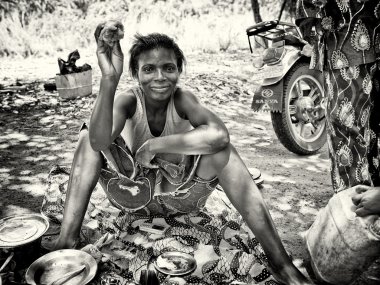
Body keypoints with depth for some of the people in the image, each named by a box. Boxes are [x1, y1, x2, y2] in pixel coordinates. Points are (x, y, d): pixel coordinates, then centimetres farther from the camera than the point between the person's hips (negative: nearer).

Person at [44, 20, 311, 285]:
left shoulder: (183, 99, -16)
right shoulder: (128, 101, -14)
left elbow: (219, 134, -39)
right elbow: (99, 141, -36)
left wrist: (154, 146, -33)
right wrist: (109, 79, -47)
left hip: (181, 196, 0)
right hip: (135, 194, 1)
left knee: (218, 144, -28)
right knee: (89, 136, -19)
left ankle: (280, 262, -27)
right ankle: (66, 243, -19)